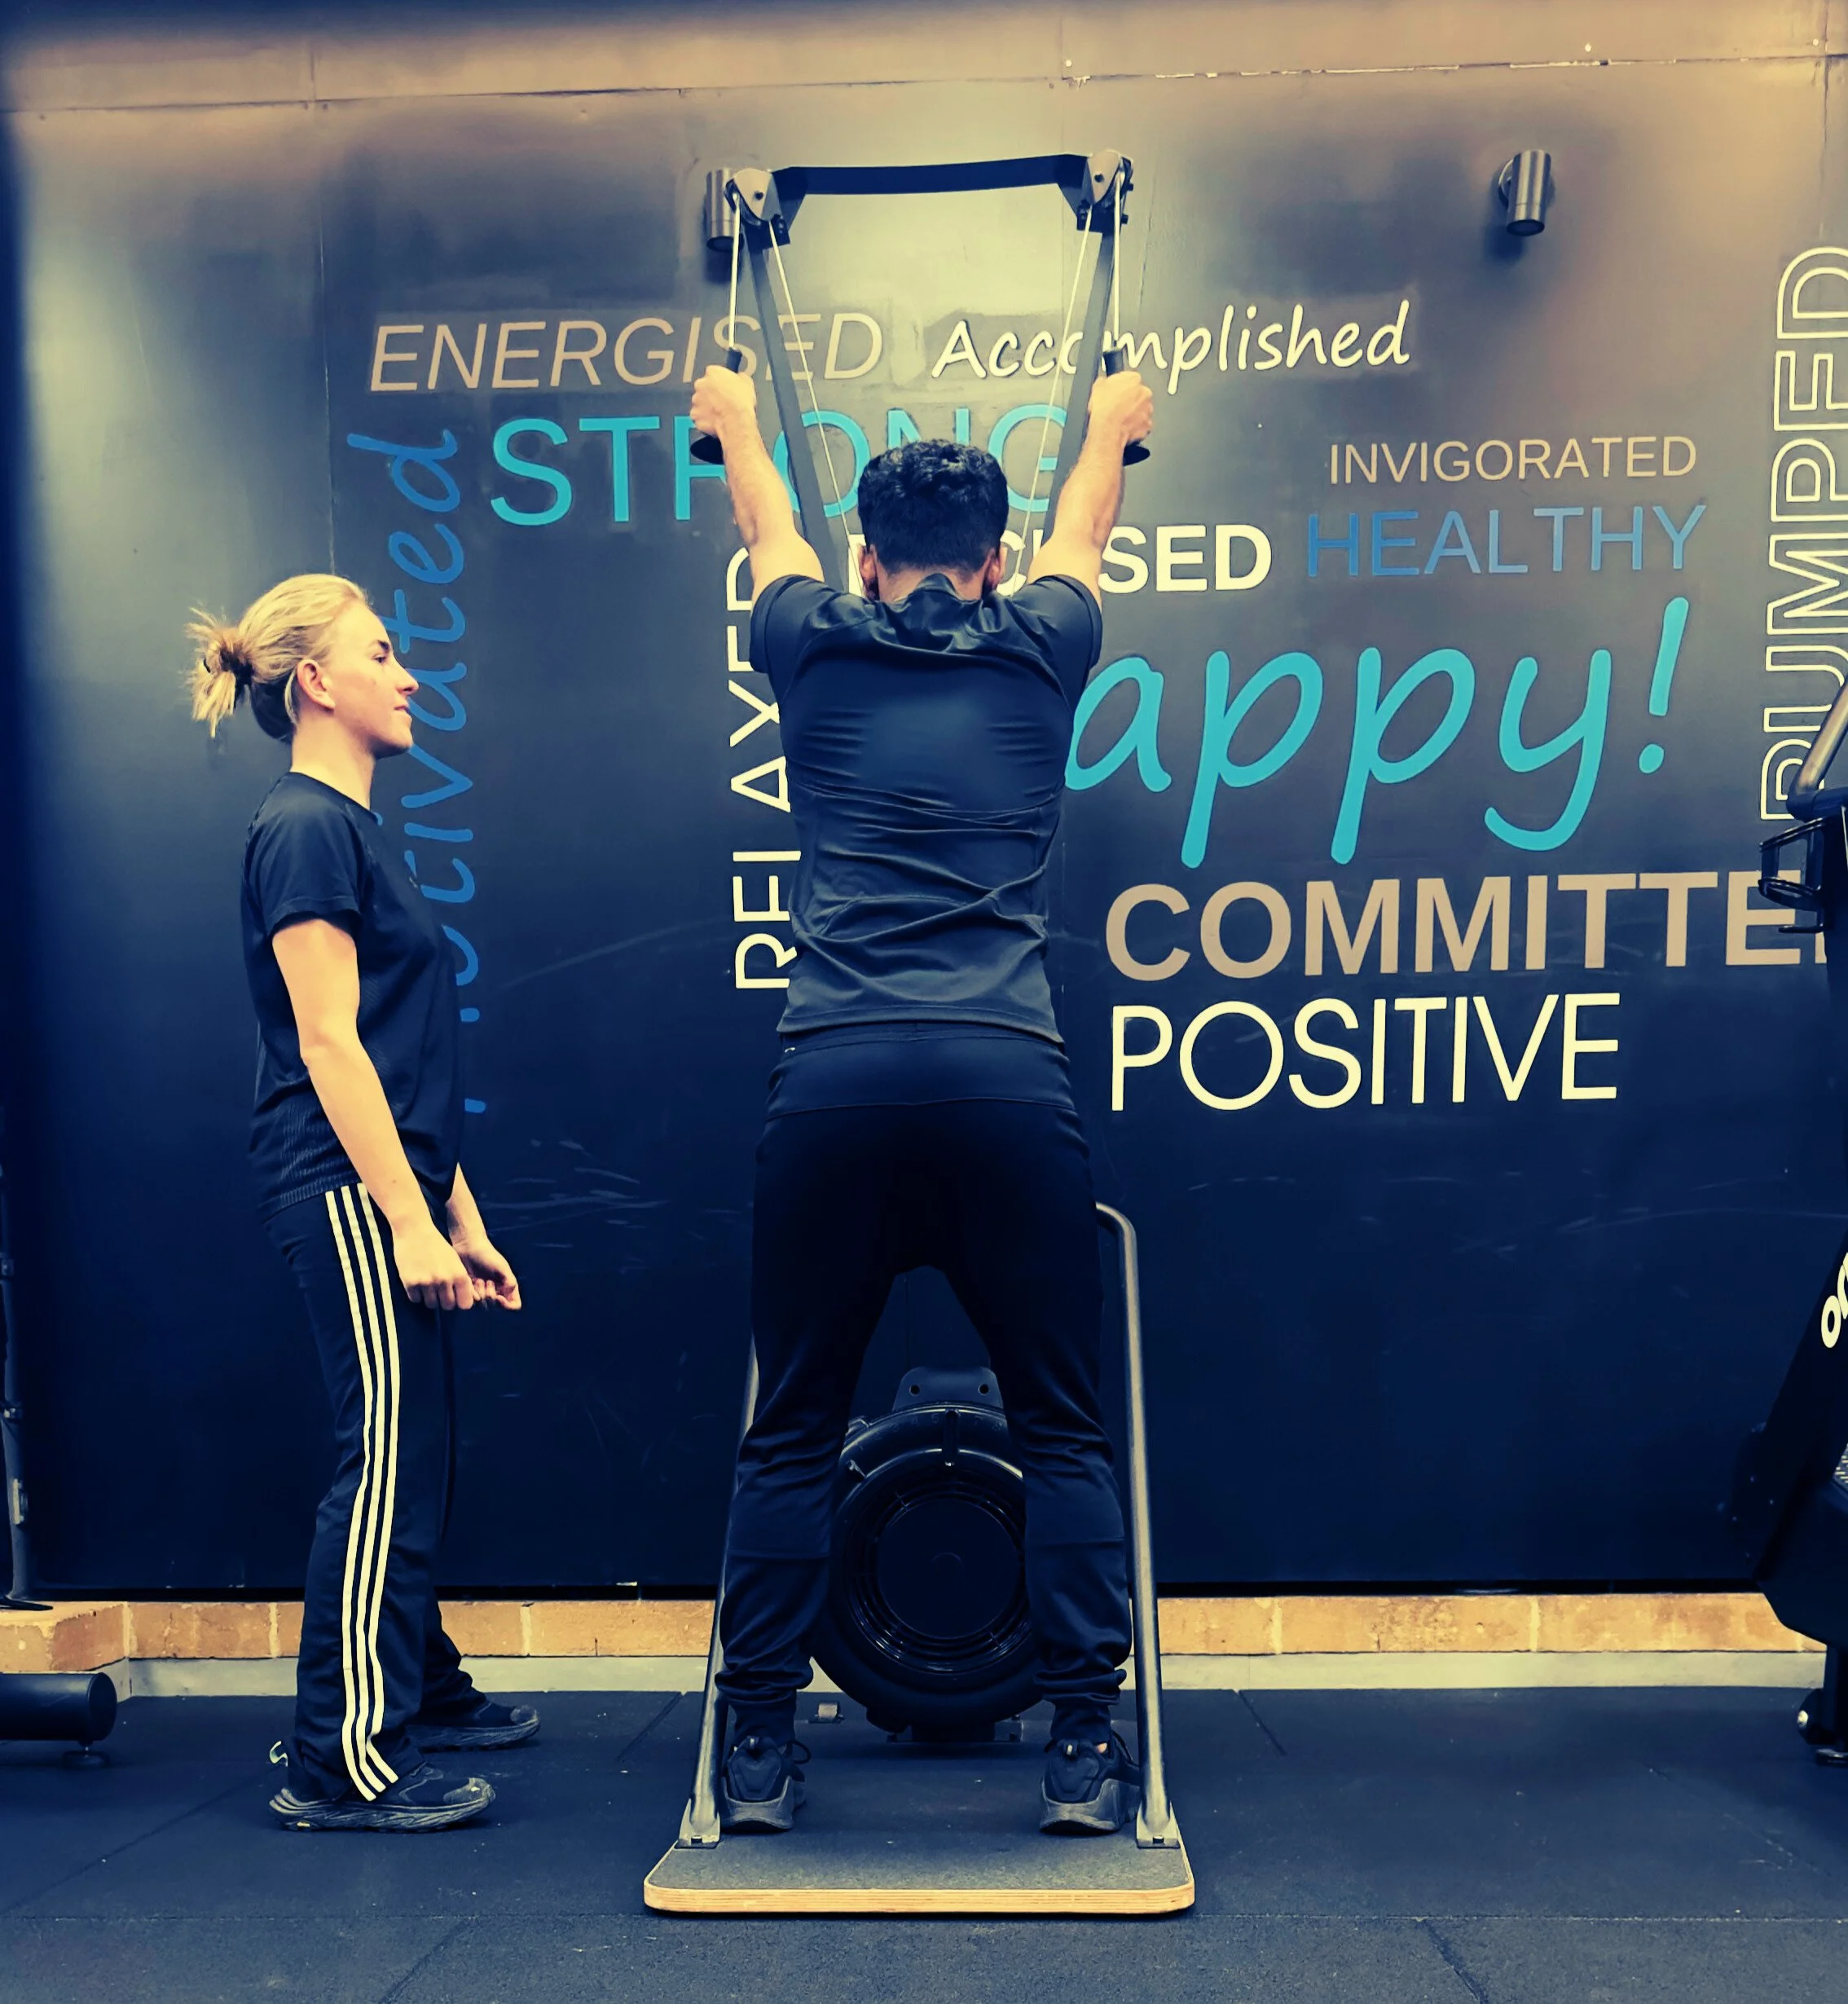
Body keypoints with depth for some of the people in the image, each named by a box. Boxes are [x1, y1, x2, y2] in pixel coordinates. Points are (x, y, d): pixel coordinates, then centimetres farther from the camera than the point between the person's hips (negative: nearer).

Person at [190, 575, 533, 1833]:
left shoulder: (355, 831, 19)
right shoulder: (305, 829, -10)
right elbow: (329, 1044, -17)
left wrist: (461, 1218, 18)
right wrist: (410, 1218, -20)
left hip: (388, 1188, 10)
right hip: (346, 1191, -10)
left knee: (416, 1455, 17)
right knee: (388, 1458, -6)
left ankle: (423, 1689, 32)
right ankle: (340, 1764, 4)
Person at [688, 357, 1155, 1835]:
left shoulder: (812, 650, 13)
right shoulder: (1040, 650, 13)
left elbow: (768, 527, 36)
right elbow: (1087, 521, 35)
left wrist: (736, 426, 58)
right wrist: (1112, 426, 57)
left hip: (833, 1087, 1)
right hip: (1010, 1085, 0)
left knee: (792, 1434, 12)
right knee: (1065, 1433, 11)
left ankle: (758, 1751, 21)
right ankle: (1088, 1749, 17)